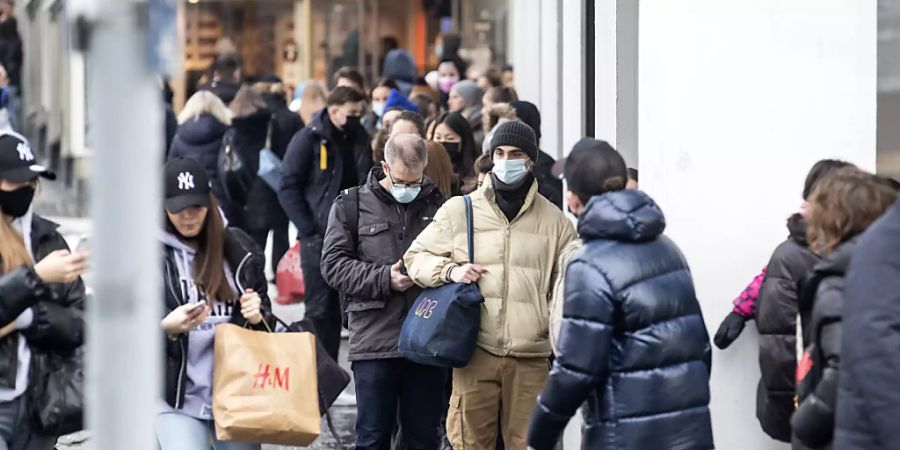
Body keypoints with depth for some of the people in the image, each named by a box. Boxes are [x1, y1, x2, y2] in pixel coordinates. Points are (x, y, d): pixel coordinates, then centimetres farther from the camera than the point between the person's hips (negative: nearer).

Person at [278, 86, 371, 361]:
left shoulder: (359, 139, 10)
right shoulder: (309, 139, -5)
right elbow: (288, 188, -8)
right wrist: (309, 231, -13)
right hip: (319, 238, -4)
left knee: (338, 308, 6)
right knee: (320, 308, -1)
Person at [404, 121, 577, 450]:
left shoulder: (554, 221, 8)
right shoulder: (459, 211, 6)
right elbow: (416, 257, 13)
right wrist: (450, 271, -8)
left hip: (530, 358, 1)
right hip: (476, 352, -1)